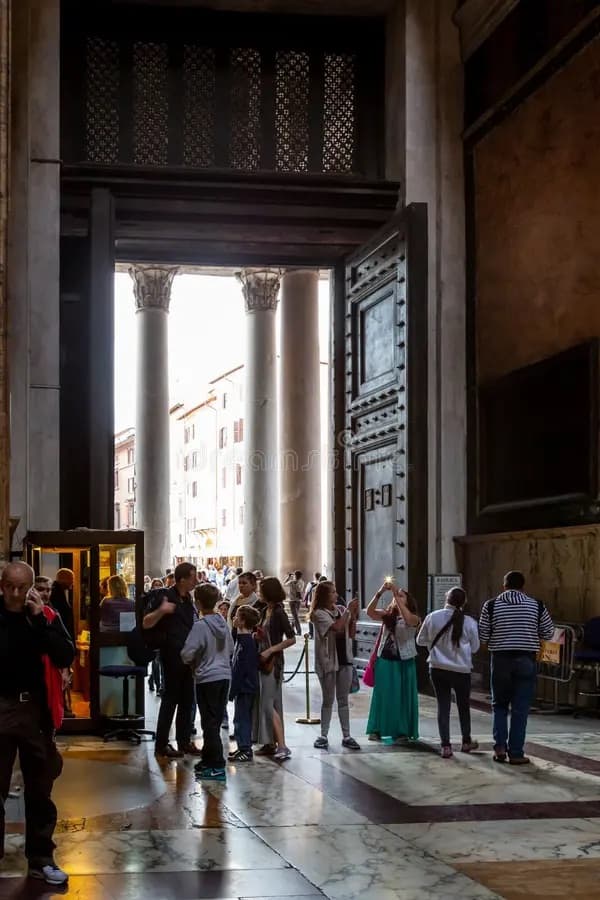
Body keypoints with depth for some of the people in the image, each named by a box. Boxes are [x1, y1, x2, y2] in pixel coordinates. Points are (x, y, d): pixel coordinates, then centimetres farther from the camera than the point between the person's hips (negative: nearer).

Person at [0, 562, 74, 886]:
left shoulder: (46, 617, 2)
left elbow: (66, 658, -9)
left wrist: (40, 620, -16)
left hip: (35, 710, 2)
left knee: (40, 790, 10)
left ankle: (40, 859, 19)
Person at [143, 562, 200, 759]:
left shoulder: (188, 600, 14)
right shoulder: (164, 596, -9)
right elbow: (146, 623, -14)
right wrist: (161, 611, -29)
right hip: (172, 655, -7)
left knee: (187, 699, 11)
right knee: (170, 698, -4)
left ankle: (184, 741, 19)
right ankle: (161, 744, 1)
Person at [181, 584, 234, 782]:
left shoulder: (200, 626, -17)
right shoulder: (223, 623, 4)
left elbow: (187, 654, -19)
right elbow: (231, 649, 14)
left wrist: (191, 663, 2)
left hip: (207, 679, -7)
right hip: (225, 675, 7)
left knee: (210, 723, -2)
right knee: (216, 720, 14)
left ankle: (217, 767, -3)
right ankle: (208, 759, 25)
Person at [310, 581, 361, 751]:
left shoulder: (340, 611, 6)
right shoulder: (319, 614, -10)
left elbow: (351, 634, 9)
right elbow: (336, 627, -24)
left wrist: (353, 616, -3)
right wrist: (348, 611, -17)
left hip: (344, 660, 5)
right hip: (328, 660, -5)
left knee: (343, 700, 8)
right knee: (328, 700, 3)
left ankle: (346, 736, 12)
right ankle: (323, 736, 12)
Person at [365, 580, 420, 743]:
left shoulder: (413, 618, -3)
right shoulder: (387, 615, 6)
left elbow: (407, 618, -26)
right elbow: (370, 611, -9)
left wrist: (396, 595, -26)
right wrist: (380, 592, -20)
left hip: (403, 662, -3)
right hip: (384, 660, 3)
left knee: (401, 696, 4)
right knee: (382, 695, 7)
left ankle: (402, 731, 12)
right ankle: (377, 729, 14)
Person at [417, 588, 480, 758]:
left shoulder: (432, 617, -7)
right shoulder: (469, 622, -10)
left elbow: (420, 641, 5)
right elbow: (474, 647, 3)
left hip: (438, 669, 1)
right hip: (461, 670, -1)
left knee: (443, 706, 8)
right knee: (464, 706, 18)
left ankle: (446, 746, 4)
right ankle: (466, 742, 31)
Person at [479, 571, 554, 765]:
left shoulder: (491, 606, -3)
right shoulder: (536, 606, -2)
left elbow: (483, 636, -1)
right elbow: (548, 633, 4)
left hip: (500, 659, 0)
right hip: (526, 660, 0)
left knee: (499, 705, 16)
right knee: (520, 708, 4)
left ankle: (500, 746, 5)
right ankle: (516, 753, 5)